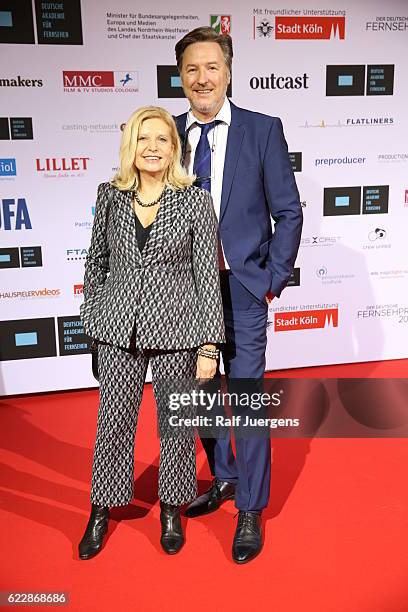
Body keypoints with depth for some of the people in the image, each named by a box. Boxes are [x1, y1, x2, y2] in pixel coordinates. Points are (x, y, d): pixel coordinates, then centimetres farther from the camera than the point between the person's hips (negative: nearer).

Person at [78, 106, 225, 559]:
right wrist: (92, 317, 14)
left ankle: (171, 510, 34)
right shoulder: (110, 196, 3)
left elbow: (207, 275, -7)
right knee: (113, 420, 11)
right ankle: (101, 509, 33)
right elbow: (96, 261, 12)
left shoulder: (195, 200, -6)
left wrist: (208, 347, -9)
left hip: (175, 328, -2)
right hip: (118, 327, 2)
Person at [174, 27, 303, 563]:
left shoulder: (263, 130, -3)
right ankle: (222, 479, 41)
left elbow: (288, 212, -2)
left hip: (242, 286, -3)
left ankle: (250, 510, 22)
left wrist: (272, 280, -6)